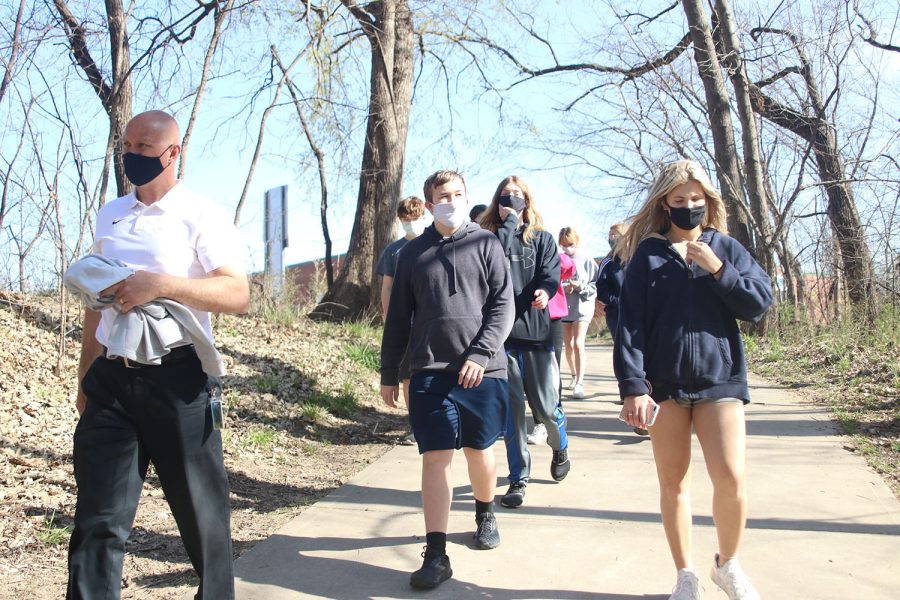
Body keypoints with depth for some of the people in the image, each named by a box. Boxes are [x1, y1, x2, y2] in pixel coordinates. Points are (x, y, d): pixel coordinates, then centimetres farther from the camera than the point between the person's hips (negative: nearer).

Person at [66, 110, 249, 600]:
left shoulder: (202, 216, -4)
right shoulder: (109, 216, 13)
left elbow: (238, 295, -15)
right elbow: (98, 302, 20)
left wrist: (161, 285, -25)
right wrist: (85, 378, 19)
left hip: (176, 380, -4)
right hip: (111, 380, 5)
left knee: (201, 514, 8)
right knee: (98, 519, 3)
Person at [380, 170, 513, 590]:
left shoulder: (485, 244, 4)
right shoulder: (413, 253, 9)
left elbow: (503, 305, -3)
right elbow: (398, 317, 12)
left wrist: (480, 354, -15)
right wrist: (388, 374, 11)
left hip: (483, 369, 0)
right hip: (430, 371, 1)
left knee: (478, 449, 12)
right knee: (435, 457, -3)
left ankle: (485, 513, 39)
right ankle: (436, 554, -1)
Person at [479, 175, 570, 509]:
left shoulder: (542, 239, 13)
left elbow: (552, 273, -3)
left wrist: (545, 291, -24)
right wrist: (508, 222, -4)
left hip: (536, 331, 0)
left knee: (546, 406, 2)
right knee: (511, 408, 1)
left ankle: (560, 448, 35)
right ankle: (518, 478, 12)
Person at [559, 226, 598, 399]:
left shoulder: (587, 261, -4)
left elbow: (595, 287, -4)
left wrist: (580, 287, -21)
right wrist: (563, 289, -17)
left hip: (582, 307, -3)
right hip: (563, 307, 3)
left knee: (578, 344, -15)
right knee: (568, 345, 14)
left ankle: (579, 383, -16)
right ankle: (575, 376, 35)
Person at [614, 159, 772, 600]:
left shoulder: (725, 248, 8)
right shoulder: (647, 254, 3)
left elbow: (759, 303, 2)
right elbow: (629, 324, -3)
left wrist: (718, 270, -11)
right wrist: (633, 386, -12)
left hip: (720, 378, 0)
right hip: (664, 382, 0)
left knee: (730, 478, -10)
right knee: (673, 482, 6)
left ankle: (727, 563, 16)